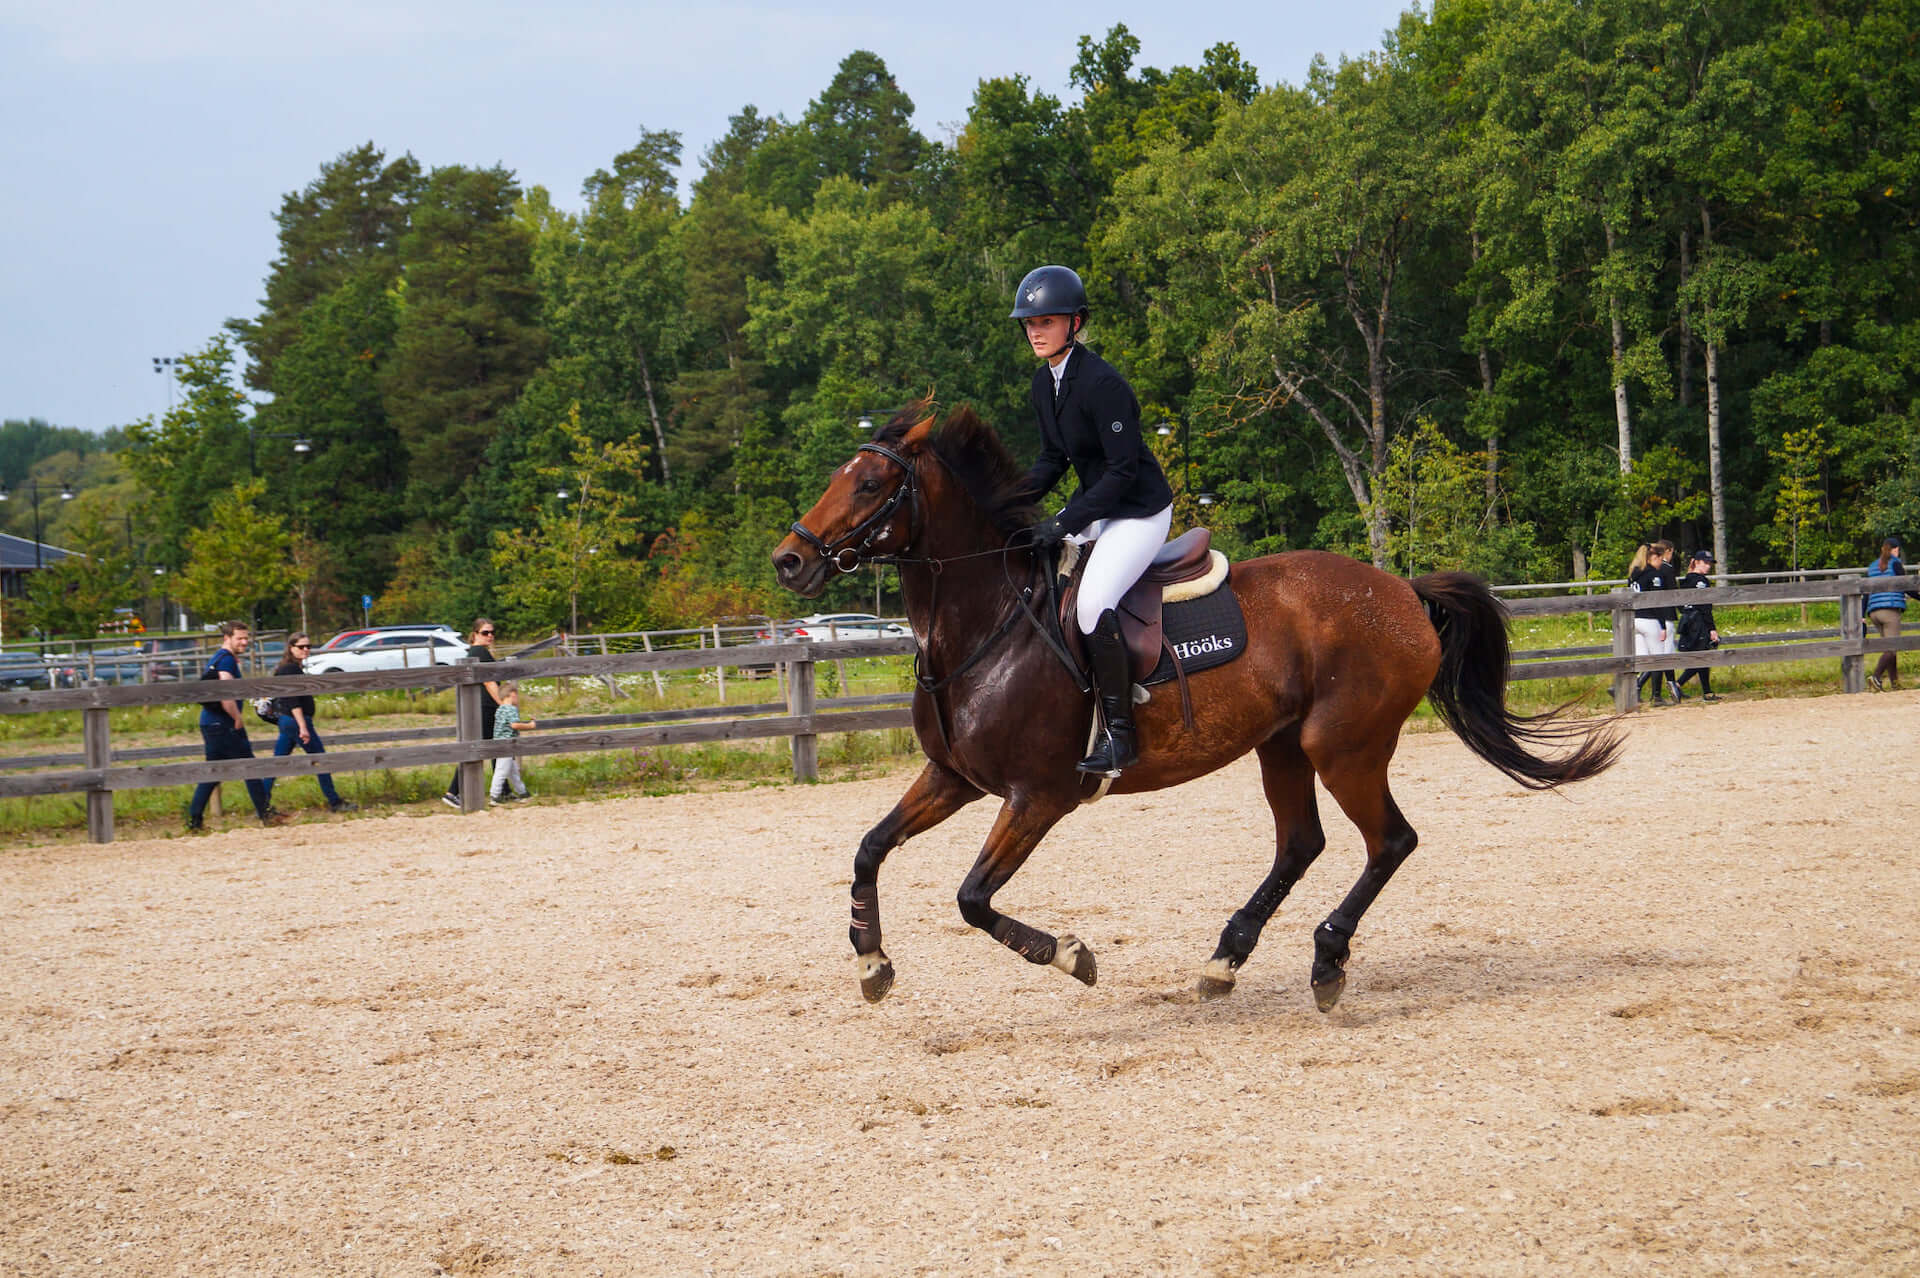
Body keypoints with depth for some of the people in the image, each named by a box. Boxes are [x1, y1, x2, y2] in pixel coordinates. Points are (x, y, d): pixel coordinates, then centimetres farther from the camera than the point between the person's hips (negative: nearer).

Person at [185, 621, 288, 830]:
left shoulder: (216, 658, 19)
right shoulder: (227, 660, -13)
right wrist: (238, 720, -13)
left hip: (209, 723, 10)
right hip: (224, 725, -10)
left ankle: (194, 819, 9)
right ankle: (266, 815, 2)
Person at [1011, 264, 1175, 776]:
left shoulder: (1102, 383, -23)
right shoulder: (1044, 382, 5)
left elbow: (1124, 469, -24)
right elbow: (1054, 458, 13)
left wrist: (1066, 524, -26)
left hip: (1141, 511, -10)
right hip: (1096, 504, 10)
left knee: (1092, 603, -26)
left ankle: (1119, 733, -17)